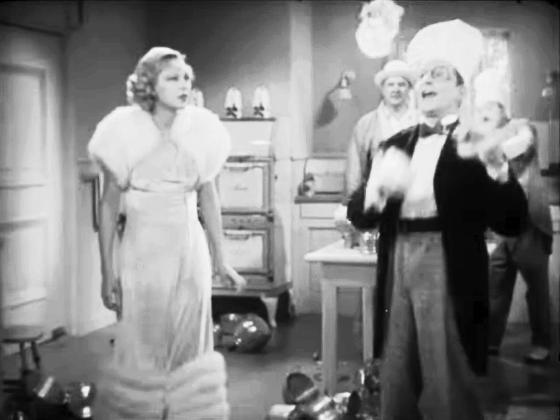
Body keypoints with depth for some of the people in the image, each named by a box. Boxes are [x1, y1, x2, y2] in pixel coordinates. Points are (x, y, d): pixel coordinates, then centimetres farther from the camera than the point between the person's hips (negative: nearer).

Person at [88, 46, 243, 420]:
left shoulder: (200, 130, 0)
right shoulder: (126, 131, -8)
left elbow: (209, 196, 10)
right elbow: (109, 206, -5)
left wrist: (220, 255, 12)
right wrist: (108, 271, -7)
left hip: (189, 248, 3)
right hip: (143, 249, -2)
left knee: (190, 344, 8)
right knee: (143, 345, 3)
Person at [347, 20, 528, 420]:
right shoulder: (397, 144, 12)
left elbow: (513, 221, -13)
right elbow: (359, 215, 6)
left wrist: (497, 165, -30)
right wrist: (377, 188, -16)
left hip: (448, 272, -5)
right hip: (400, 268, 5)